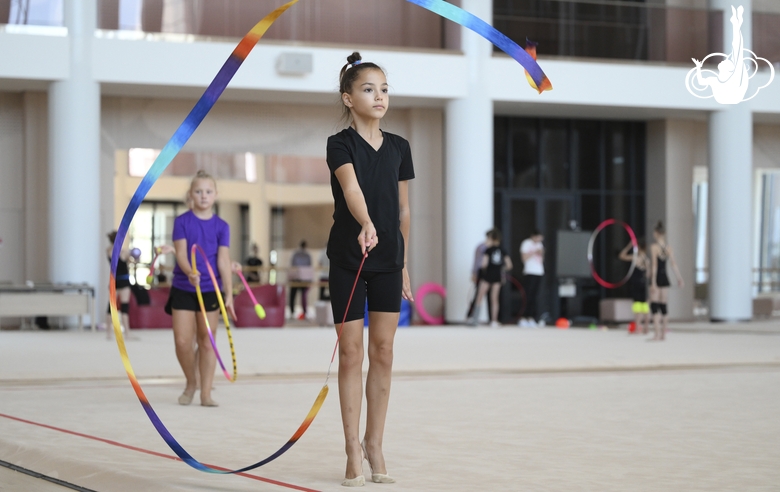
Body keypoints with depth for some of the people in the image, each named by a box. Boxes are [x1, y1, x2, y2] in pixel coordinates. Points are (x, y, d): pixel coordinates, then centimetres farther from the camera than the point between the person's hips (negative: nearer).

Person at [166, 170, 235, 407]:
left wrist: (229, 294, -11)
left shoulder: (221, 226, 2)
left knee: (206, 342, 2)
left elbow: (224, 261, -3)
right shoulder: (182, 221, -1)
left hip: (210, 290, 1)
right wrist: (190, 272, -33)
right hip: (183, 288, 0)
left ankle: (206, 393, 9)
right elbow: (181, 252, -12)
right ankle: (191, 383, 21)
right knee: (182, 341, -4)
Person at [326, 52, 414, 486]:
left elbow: (404, 211, 13)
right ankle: (353, 450, 6)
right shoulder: (340, 145, -7)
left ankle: (375, 444, 15)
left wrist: (405, 264, 12)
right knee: (351, 352, 0)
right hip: (349, 259, -4)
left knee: (383, 351, 5)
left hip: (388, 261, 4)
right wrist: (366, 224, -45)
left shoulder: (399, 148, 8)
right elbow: (351, 188, -26)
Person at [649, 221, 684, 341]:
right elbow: (674, 264, 3)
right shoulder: (668, 248, 4)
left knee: (654, 306, -5)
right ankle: (664, 333, 16)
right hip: (665, 278, 6)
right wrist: (679, 278, 10)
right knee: (663, 306, 12)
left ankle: (657, 334, -14)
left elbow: (654, 265, -15)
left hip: (656, 278, -6)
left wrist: (653, 282, -16)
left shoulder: (654, 247, -11)